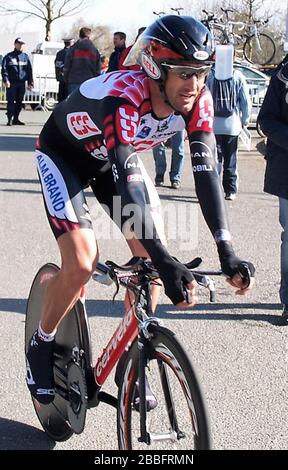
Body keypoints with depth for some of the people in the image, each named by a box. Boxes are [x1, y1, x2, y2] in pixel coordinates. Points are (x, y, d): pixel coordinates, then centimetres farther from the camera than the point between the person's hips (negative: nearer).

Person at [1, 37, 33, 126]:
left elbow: (29, 70, 13)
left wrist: (30, 83, 7)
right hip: (11, 83, -4)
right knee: (11, 101, -8)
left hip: (22, 83, 4)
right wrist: (6, 80, -16)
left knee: (19, 102, 6)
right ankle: (10, 119, -7)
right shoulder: (9, 56, 3)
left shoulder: (25, 57, 13)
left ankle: (16, 119, 15)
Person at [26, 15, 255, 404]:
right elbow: (128, 182, -47)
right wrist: (164, 261, -54)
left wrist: (227, 253, -35)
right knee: (81, 265, -19)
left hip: (116, 154, 6)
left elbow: (206, 171, -27)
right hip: (64, 152, -6)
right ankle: (41, 347, 7)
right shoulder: (122, 98, -41)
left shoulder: (198, 101, -24)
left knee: (151, 258, -6)